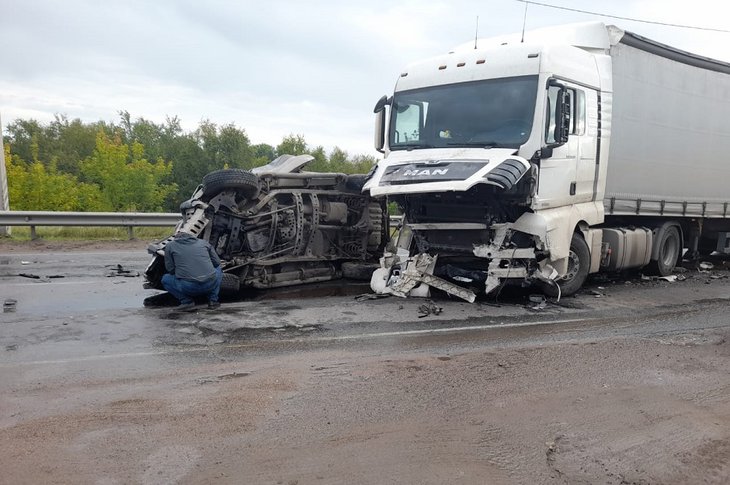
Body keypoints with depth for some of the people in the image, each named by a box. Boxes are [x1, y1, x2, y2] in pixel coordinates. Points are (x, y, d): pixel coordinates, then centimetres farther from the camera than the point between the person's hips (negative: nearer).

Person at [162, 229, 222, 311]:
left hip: (188, 287, -2)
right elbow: (217, 262, 20)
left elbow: (170, 269, 12)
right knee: (218, 269, 35)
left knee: (165, 279, 26)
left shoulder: (170, 245, 12)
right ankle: (213, 300, 20)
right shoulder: (204, 242, 18)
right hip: (210, 285, 2)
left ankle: (186, 301, 7)